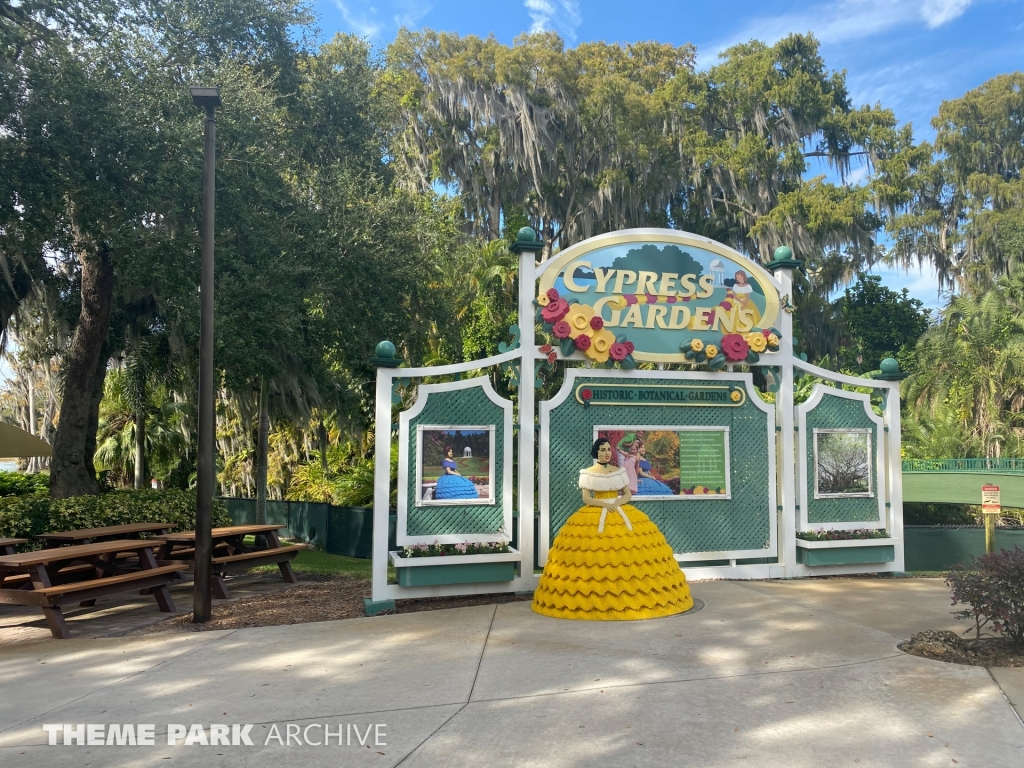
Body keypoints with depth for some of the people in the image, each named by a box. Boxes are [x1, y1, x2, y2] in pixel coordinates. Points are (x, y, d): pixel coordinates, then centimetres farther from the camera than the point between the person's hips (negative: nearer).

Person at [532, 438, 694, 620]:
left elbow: (628, 494, 8)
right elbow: (586, 499, -3)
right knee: (594, 555, -11)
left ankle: (630, 598, -2)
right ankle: (594, 600, -4)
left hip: (622, 514, 3)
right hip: (595, 516, -3)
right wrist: (605, 504, -16)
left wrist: (617, 503, -11)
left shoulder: (619, 471, 9)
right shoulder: (588, 473, 1)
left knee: (626, 554, -7)